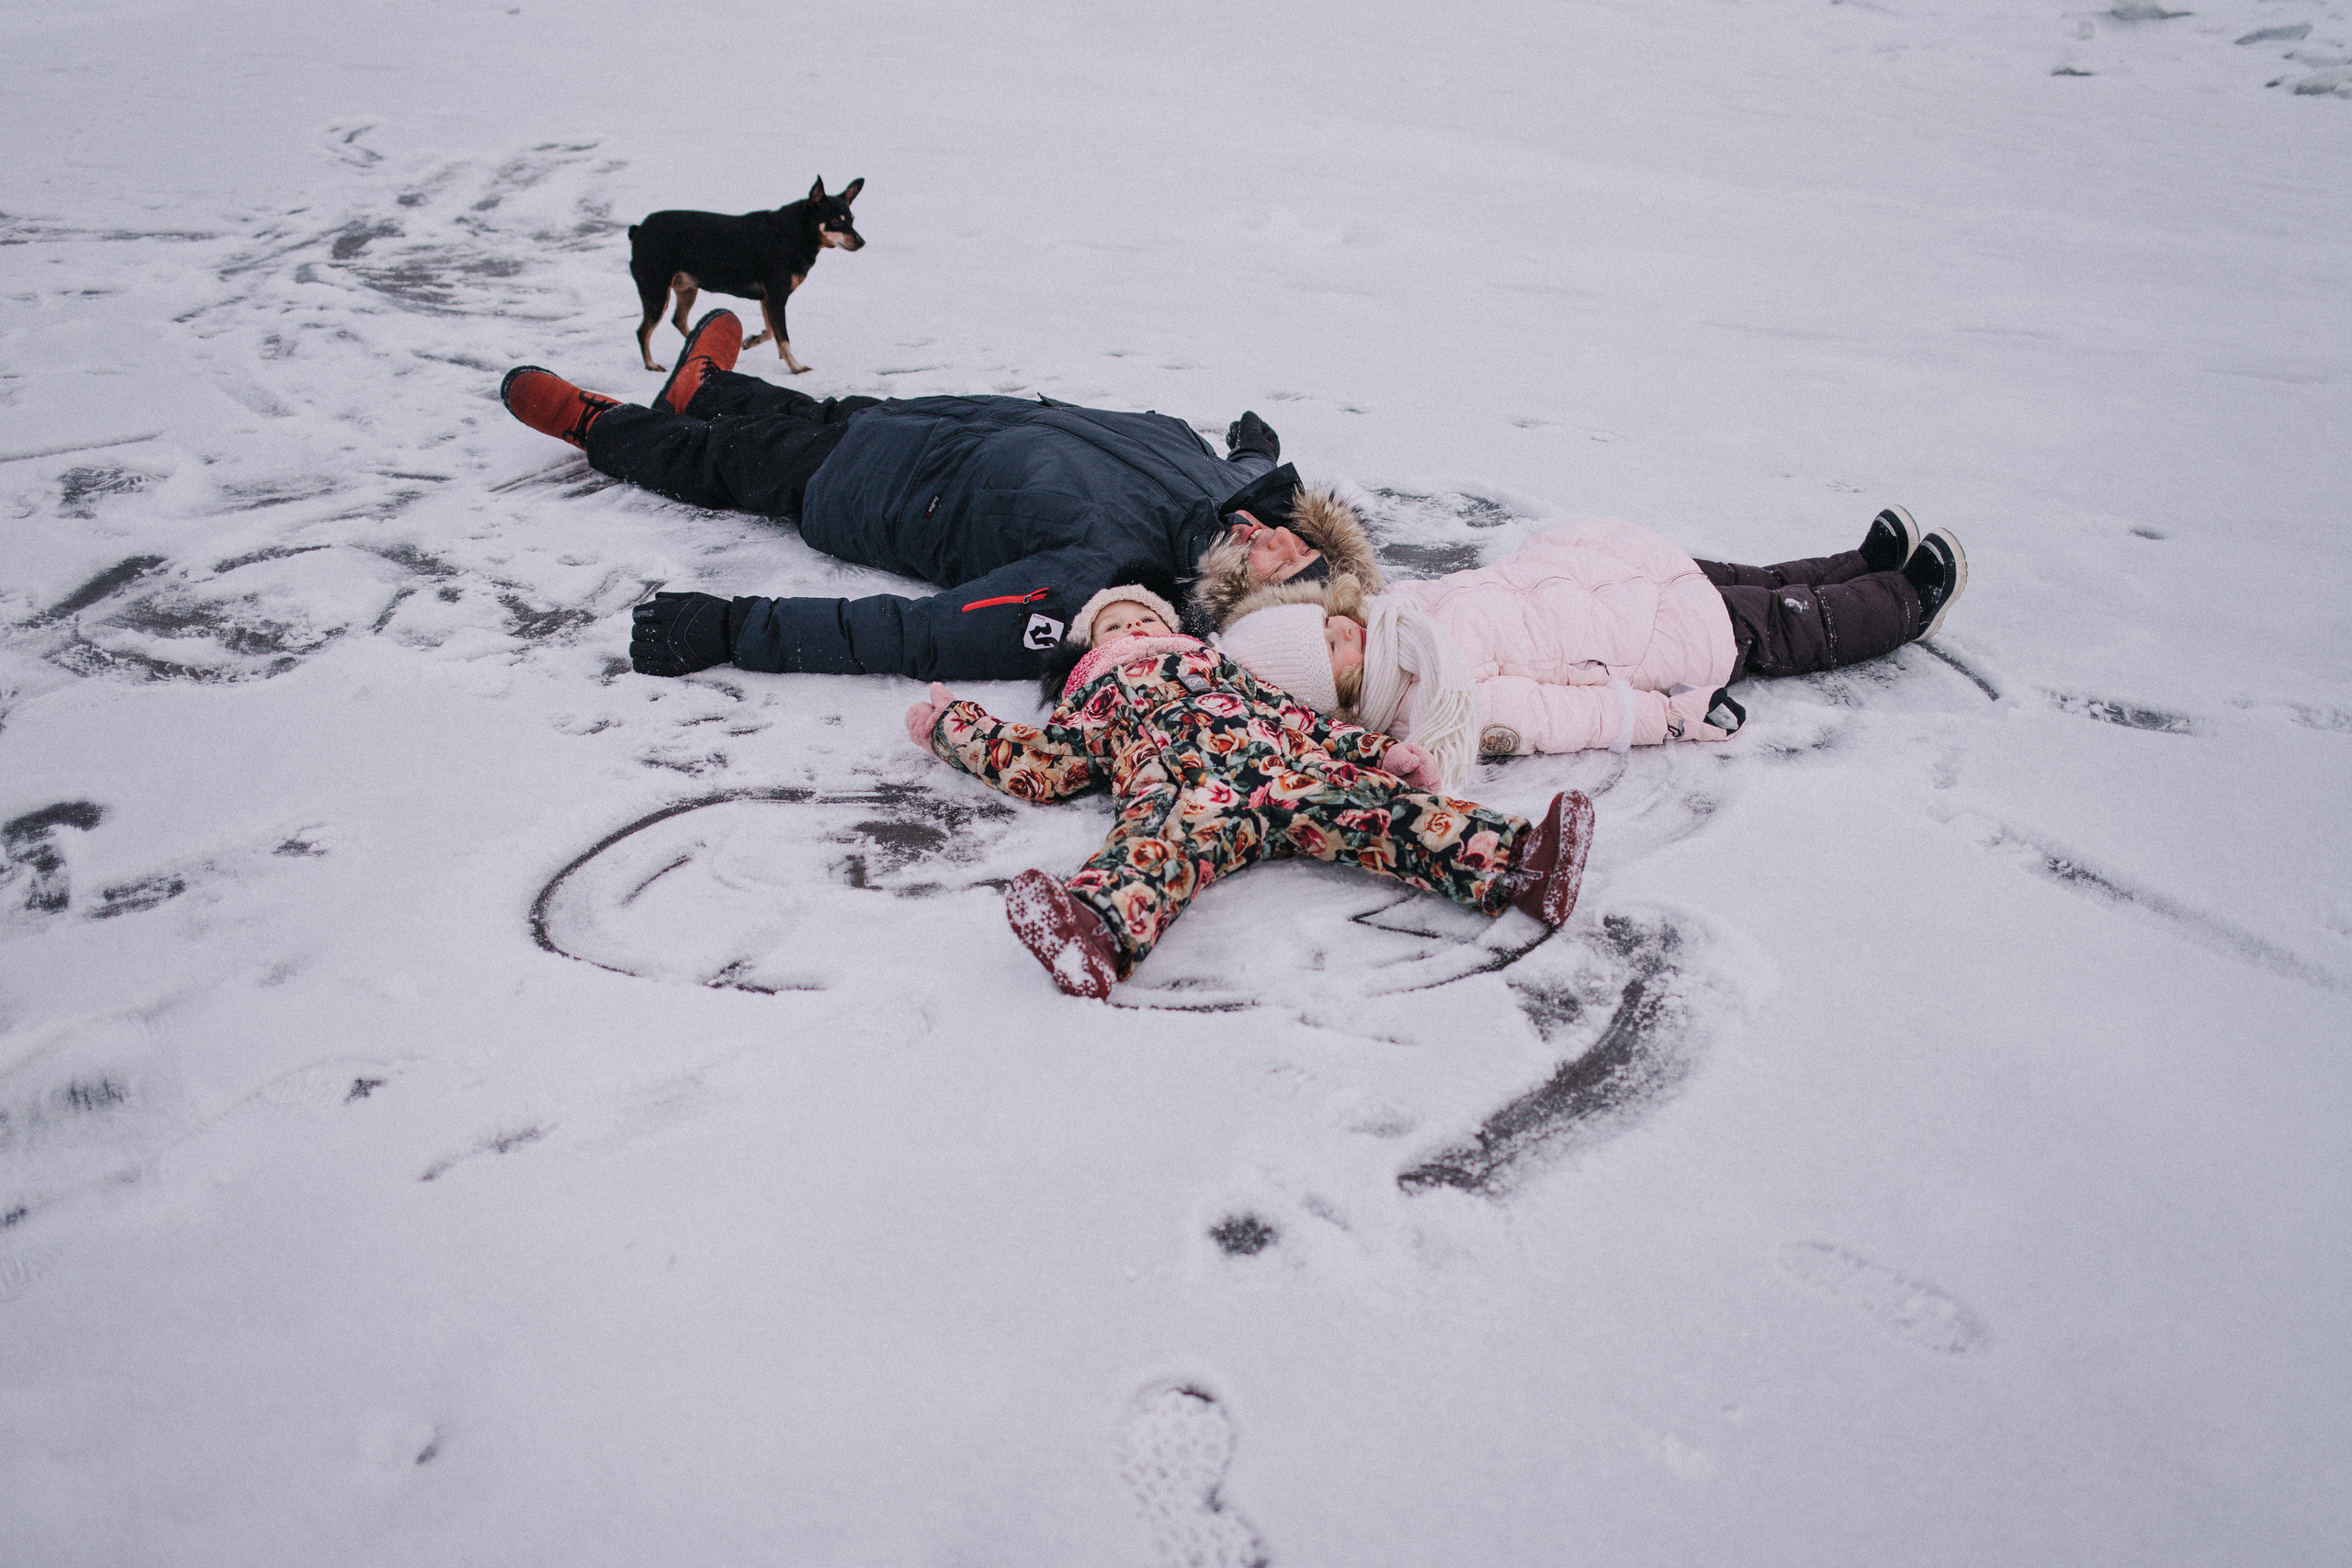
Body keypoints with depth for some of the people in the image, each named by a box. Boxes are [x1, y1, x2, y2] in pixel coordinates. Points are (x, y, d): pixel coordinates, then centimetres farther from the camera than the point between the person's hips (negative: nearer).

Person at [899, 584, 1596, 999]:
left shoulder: (1218, 663, 43)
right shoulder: (1098, 693, 37)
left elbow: (1296, 716, 34)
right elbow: (1039, 762, 25)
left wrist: (1379, 751, 22)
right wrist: (950, 725, 29)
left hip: (1287, 766, 3)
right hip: (1175, 778, -2)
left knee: (1370, 802, -23)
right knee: (1168, 828, -37)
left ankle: (1518, 860, -42)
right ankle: (1099, 929, -68)